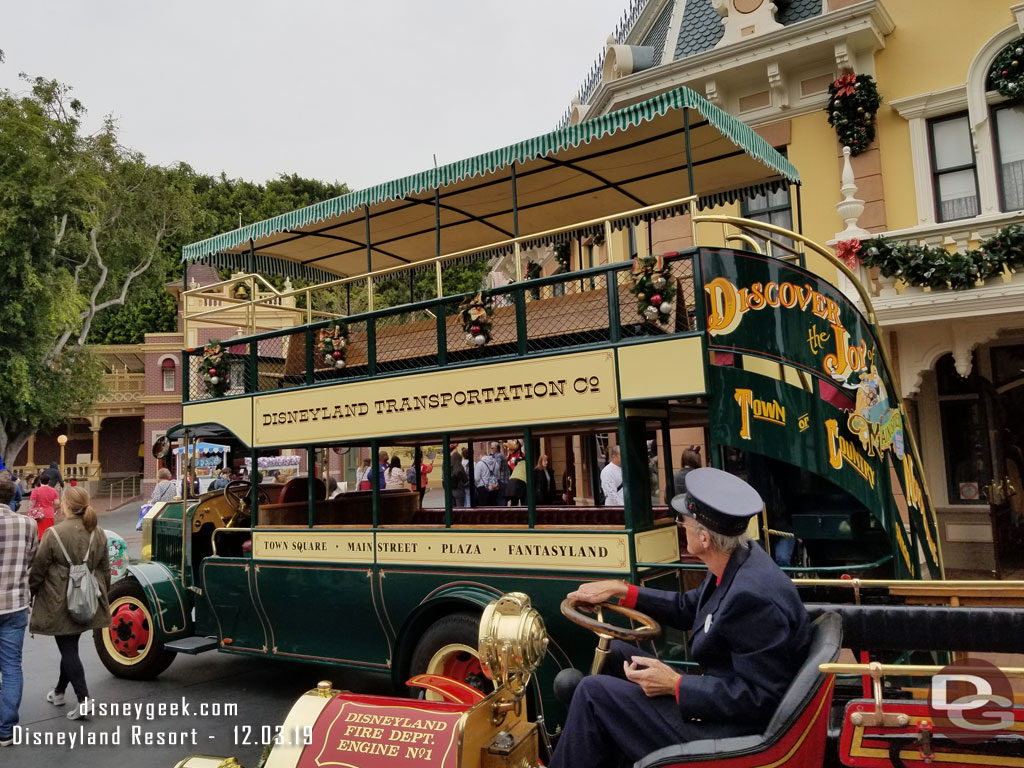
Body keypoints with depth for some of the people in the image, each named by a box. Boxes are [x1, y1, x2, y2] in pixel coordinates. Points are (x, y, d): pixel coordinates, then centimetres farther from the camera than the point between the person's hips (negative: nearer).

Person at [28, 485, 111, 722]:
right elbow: (105, 570, 8)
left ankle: (83, 699, -5)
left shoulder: (54, 534, -17)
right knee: (70, 645, 21)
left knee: (68, 649, 1)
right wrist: (102, 594, 20)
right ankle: (59, 691, 37)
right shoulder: (98, 533, 0)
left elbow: (38, 569, -8)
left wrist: (31, 593, 8)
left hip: (60, 601, -5)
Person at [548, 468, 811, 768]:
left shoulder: (754, 594, -30)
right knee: (614, 654, 14)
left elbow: (759, 697, -26)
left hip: (731, 727, -9)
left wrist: (675, 685, -22)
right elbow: (688, 609, 13)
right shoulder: (737, 561, -2)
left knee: (595, 692, -9)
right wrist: (620, 590, 12)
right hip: (722, 697, 9)